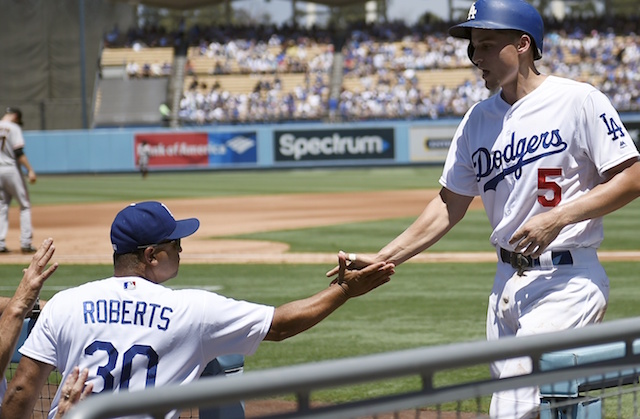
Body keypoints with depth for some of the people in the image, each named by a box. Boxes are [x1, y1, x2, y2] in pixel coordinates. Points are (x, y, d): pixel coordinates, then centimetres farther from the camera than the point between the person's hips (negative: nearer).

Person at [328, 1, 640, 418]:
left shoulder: (579, 101, -8)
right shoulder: (479, 119, 11)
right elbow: (451, 205, 13)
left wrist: (559, 217, -21)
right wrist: (384, 259, 4)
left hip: (567, 278, -7)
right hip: (507, 281, 7)